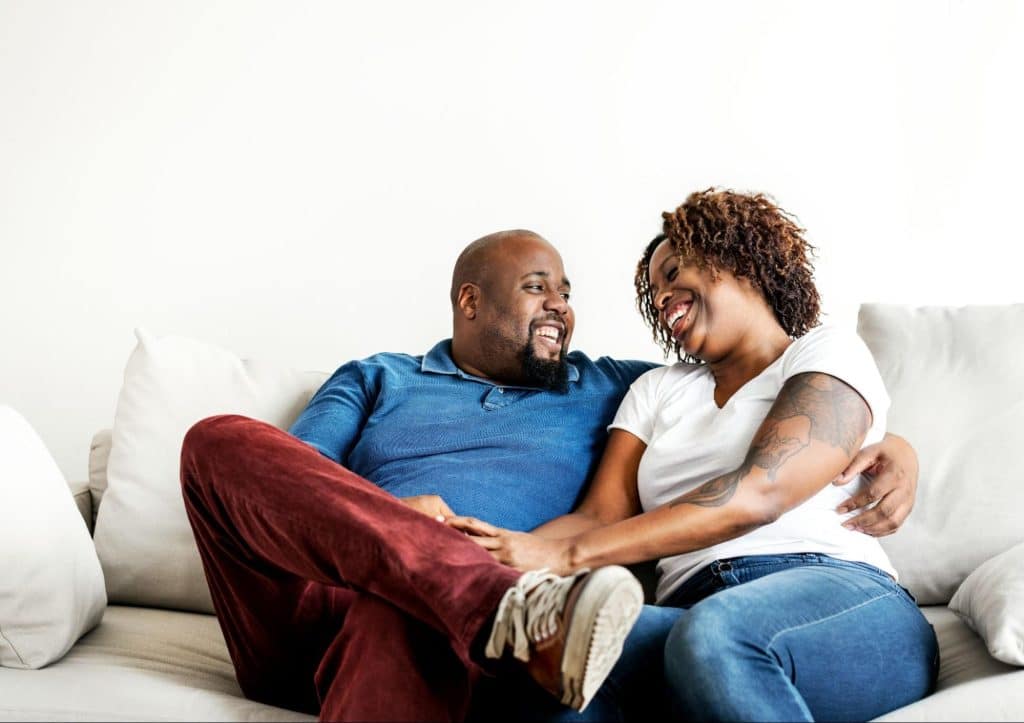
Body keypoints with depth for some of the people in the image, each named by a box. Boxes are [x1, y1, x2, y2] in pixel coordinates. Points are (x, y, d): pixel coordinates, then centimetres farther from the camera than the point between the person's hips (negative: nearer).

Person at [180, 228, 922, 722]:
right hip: (312, 609, 2)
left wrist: (887, 442, 4)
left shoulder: (606, 389, 26)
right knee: (223, 440, -28)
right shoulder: (375, 380, 25)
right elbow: (279, 491, 11)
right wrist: (377, 519, -12)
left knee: (393, 619, -40)